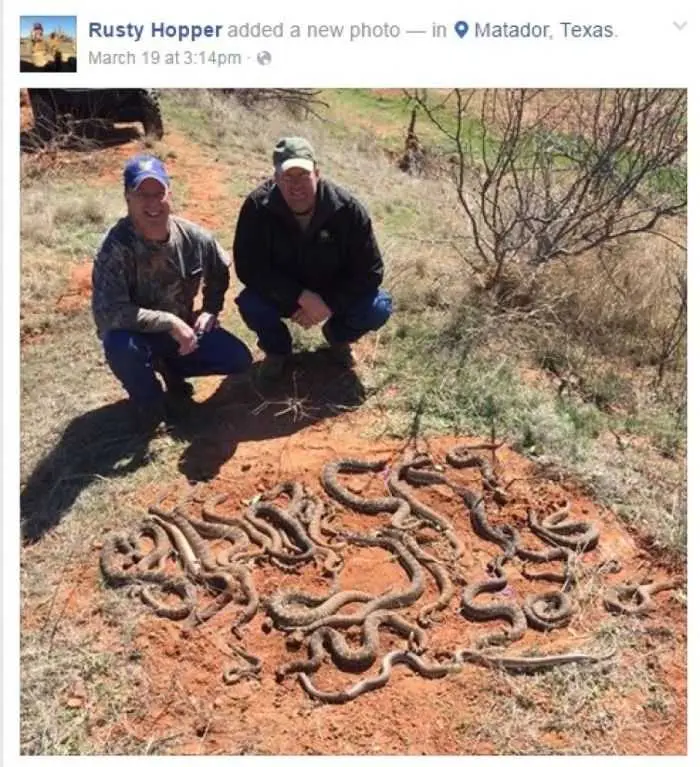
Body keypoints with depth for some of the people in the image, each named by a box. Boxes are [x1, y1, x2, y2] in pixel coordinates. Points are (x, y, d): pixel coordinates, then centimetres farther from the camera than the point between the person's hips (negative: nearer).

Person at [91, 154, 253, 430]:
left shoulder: (194, 237, -12)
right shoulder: (116, 246, -28)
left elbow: (220, 271, 10)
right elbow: (107, 313, -35)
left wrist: (210, 309, -3)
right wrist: (170, 321, -33)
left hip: (182, 329, 4)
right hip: (136, 334, -4)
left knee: (239, 359, -9)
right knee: (120, 345, -39)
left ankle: (169, 368, 17)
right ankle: (148, 401, -4)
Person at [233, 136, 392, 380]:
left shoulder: (347, 208, -23)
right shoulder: (257, 206, -23)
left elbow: (370, 270, -17)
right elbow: (248, 267, -23)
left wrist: (329, 304, -27)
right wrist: (302, 297, -32)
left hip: (334, 295, 1)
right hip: (282, 294, 0)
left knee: (378, 308, -24)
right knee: (250, 303, -31)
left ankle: (337, 337, 12)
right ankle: (276, 349, 5)